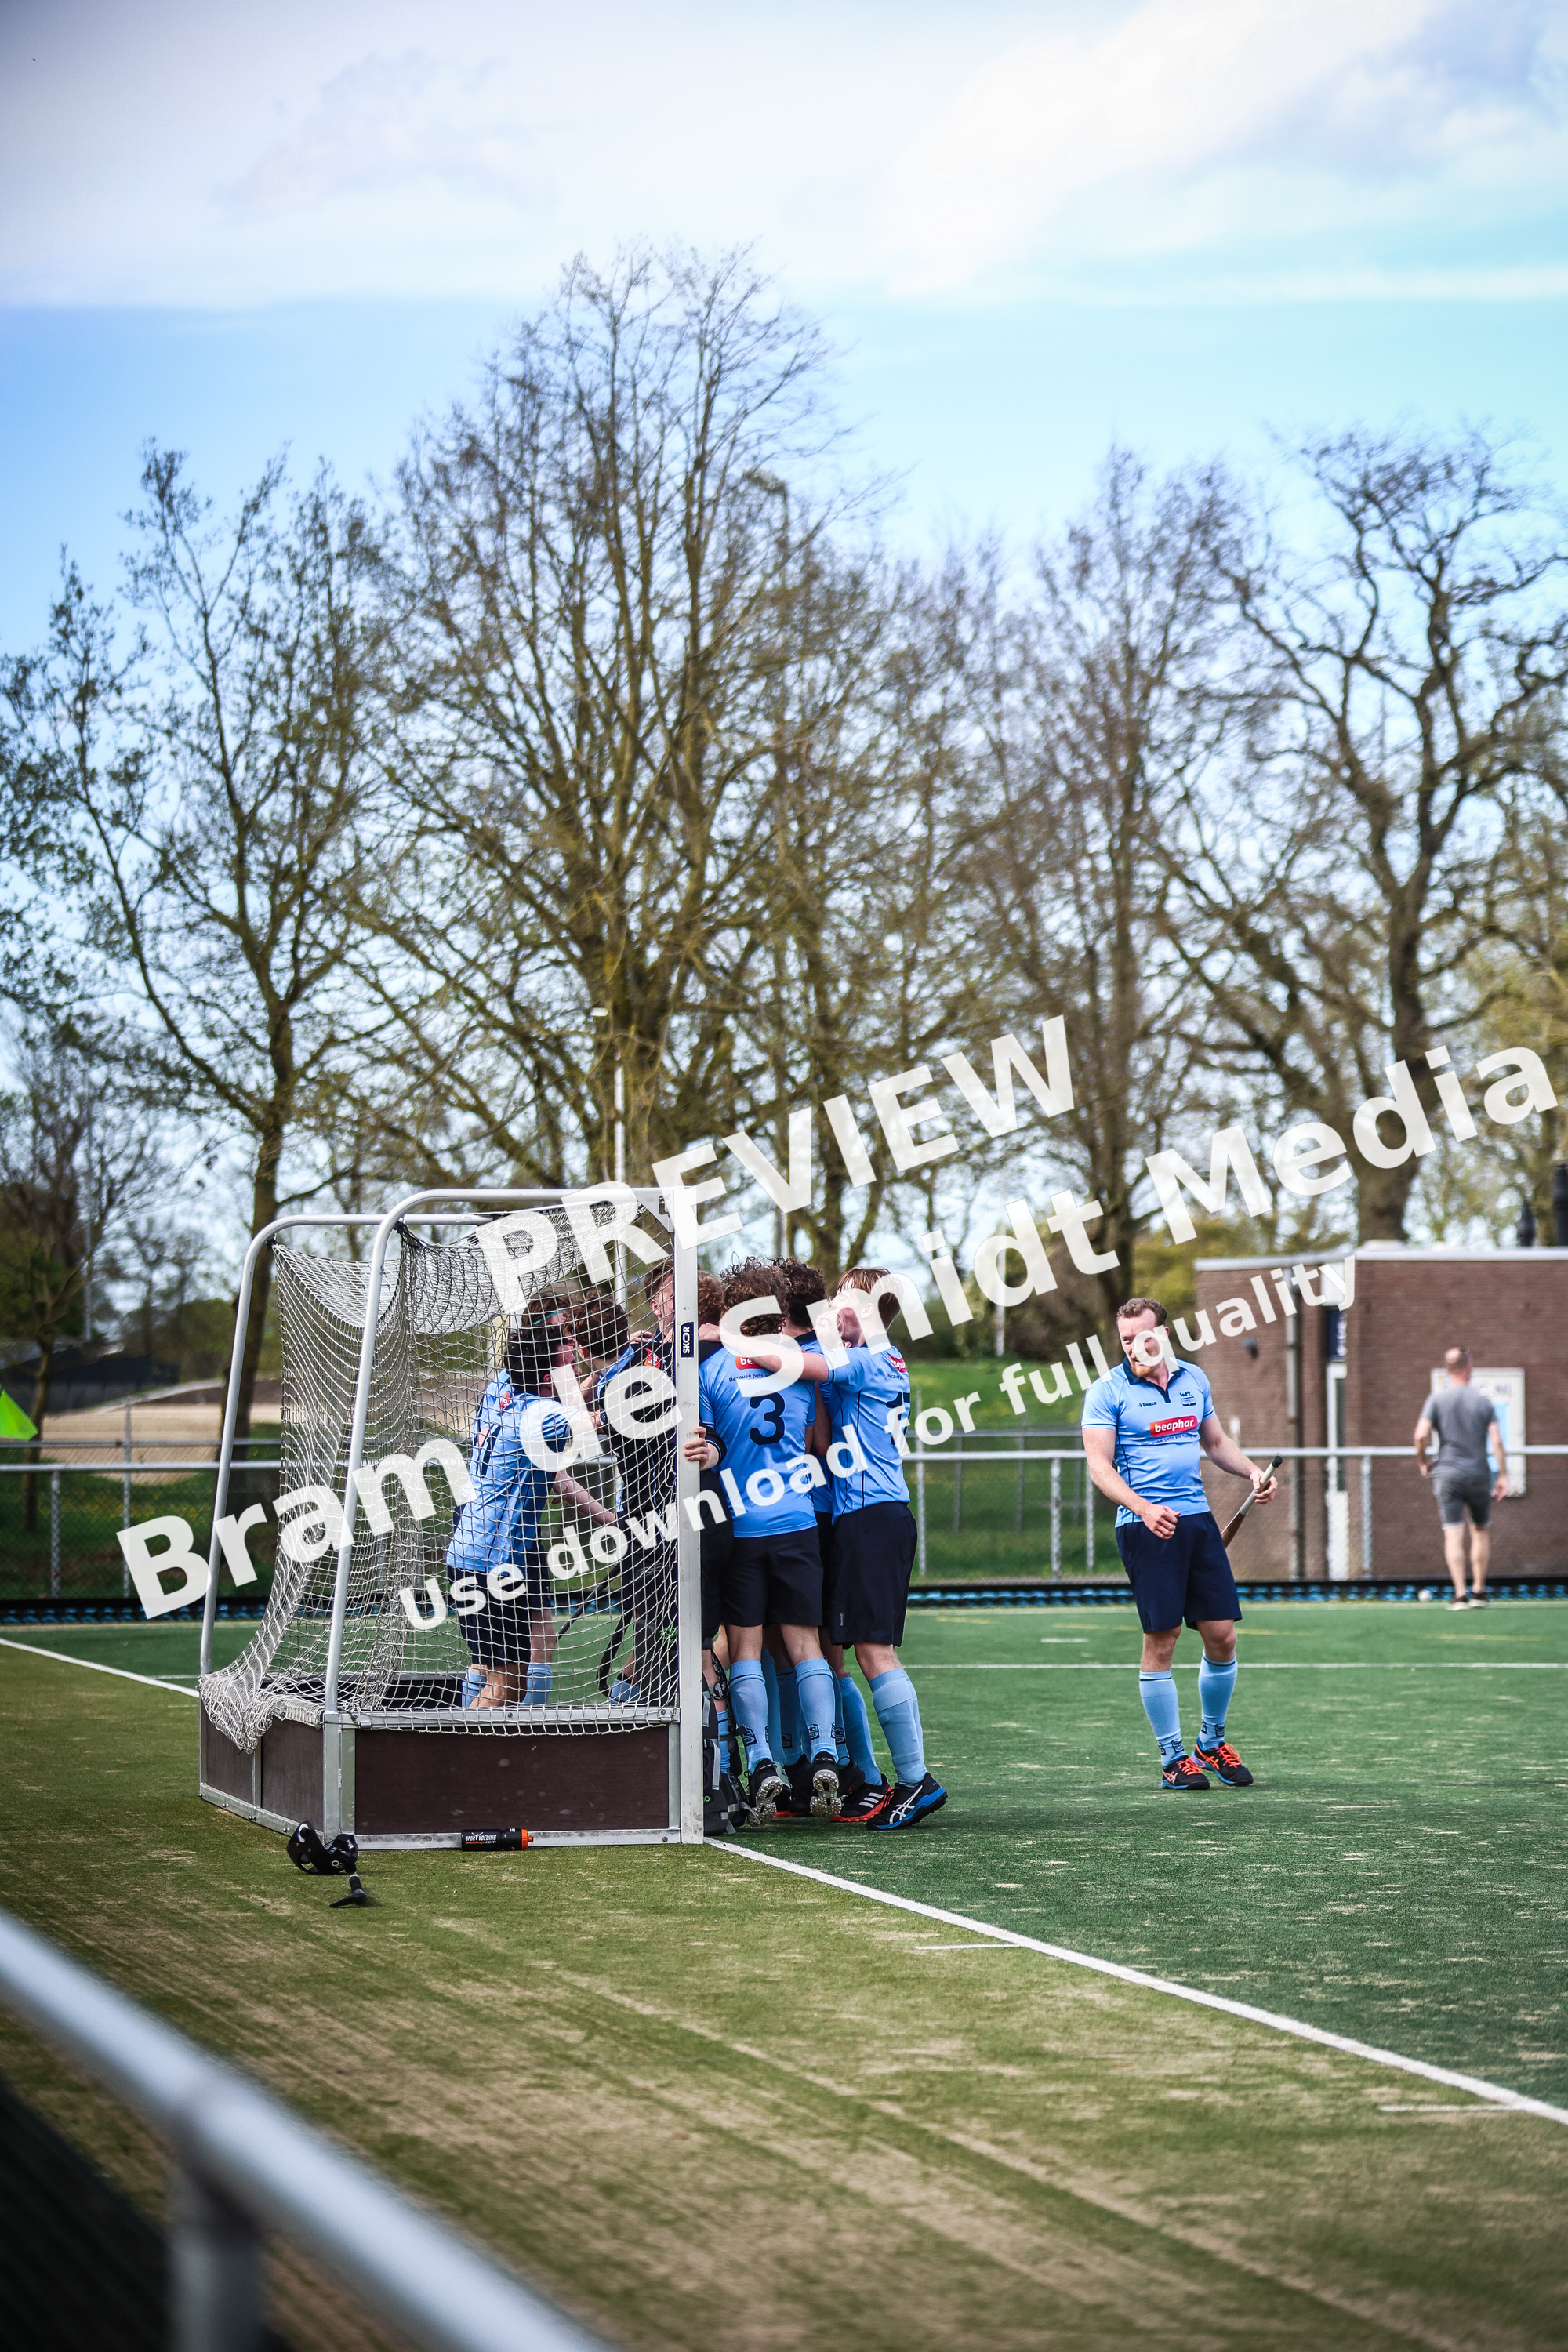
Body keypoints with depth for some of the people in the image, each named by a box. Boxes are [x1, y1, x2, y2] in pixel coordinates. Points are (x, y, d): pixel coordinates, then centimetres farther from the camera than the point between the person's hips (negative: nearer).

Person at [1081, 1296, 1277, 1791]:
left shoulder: (1194, 1380, 12)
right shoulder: (1108, 1392, -4)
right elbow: (1100, 1467, -9)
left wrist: (1253, 1472, 7)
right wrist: (1143, 1508, -24)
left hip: (1197, 1518, 5)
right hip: (1145, 1526, -5)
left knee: (1222, 1635, 3)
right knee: (1161, 1640, -5)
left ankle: (1212, 1742, 23)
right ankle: (1173, 1757, 7)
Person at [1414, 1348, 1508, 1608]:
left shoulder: (1437, 1399, -1)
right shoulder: (1484, 1401, 1)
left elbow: (1421, 1435, -10)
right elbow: (1496, 1441, -4)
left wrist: (1423, 1461, 7)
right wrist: (1502, 1475, 0)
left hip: (1447, 1474, -1)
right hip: (1479, 1474, 1)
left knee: (1453, 1534, -3)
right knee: (1481, 1530, 17)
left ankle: (1460, 1594, -10)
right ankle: (1479, 1591, 18)